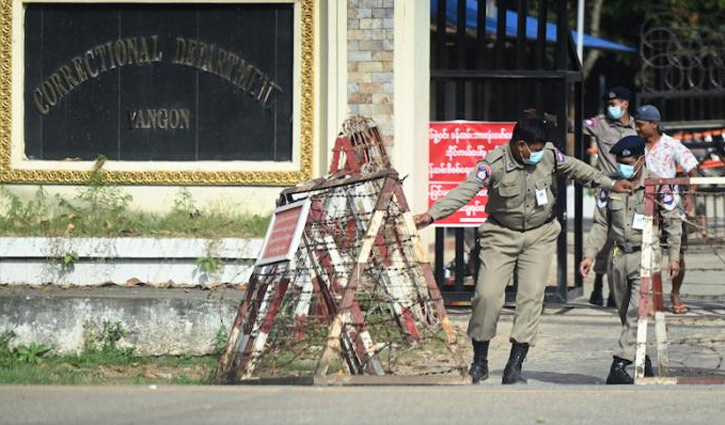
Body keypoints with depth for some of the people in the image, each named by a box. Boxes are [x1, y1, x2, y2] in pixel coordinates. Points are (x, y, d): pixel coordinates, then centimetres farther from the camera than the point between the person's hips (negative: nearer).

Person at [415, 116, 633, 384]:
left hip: (540, 236, 2)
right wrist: (433, 214, -39)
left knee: (532, 295, -11)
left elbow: (574, 169, 12)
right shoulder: (494, 163, -19)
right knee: (488, 294, -10)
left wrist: (609, 184, 18)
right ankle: (480, 360, 8)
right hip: (501, 236, -2)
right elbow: (465, 191, -27)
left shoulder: (549, 155, -7)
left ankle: (515, 365, -7)